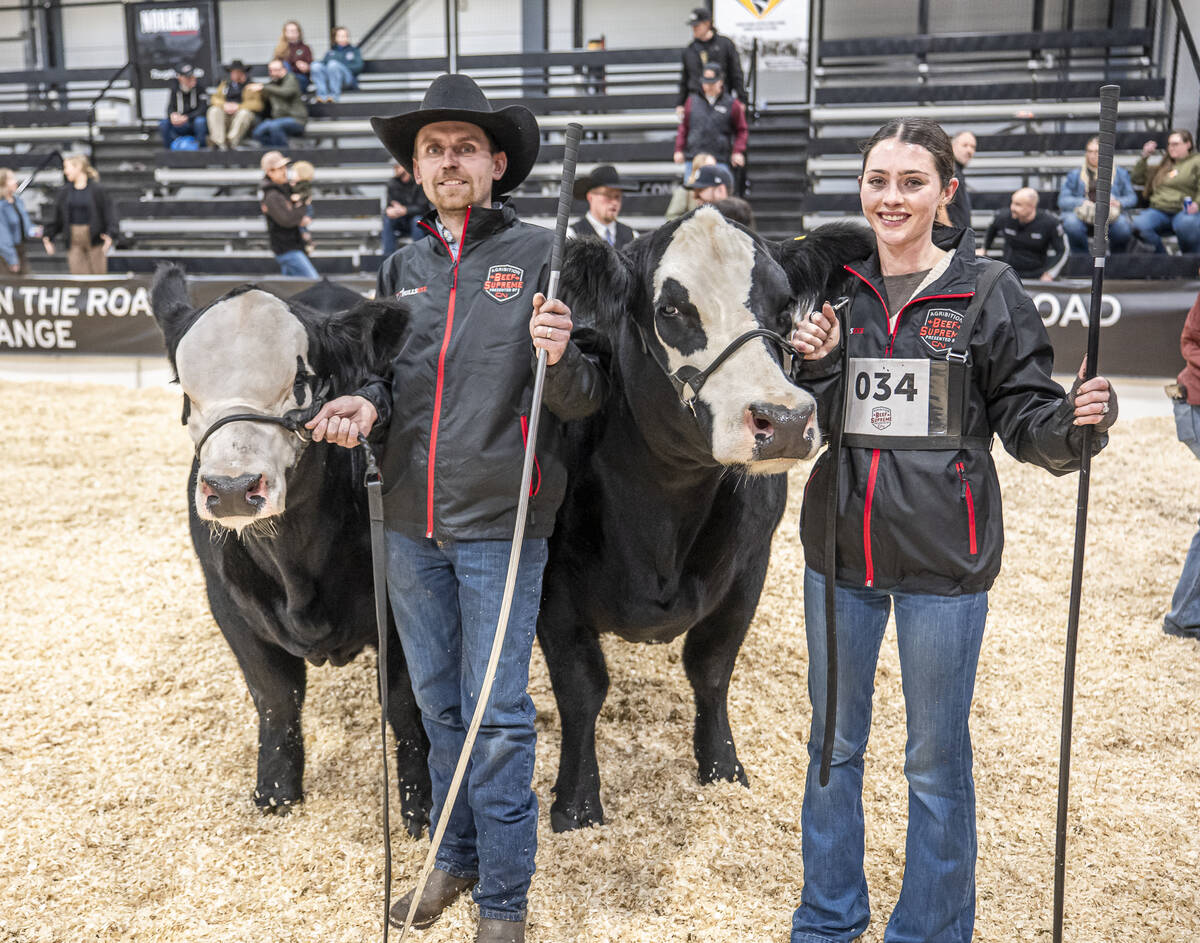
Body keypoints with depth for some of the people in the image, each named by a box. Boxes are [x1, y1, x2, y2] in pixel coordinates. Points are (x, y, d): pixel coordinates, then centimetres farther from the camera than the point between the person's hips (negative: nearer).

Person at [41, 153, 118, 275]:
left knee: (98, 274, 3)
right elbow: (56, 217, 11)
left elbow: (109, 213, -8)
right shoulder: (65, 191, 6)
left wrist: (110, 234, -23)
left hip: (95, 239, -3)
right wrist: (48, 236, 2)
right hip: (74, 241, 4)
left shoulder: (96, 189, -6)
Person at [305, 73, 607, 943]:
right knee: (438, 702, 17)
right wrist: (366, 403, -4)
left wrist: (559, 356, -28)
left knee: (498, 714, 3)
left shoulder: (541, 254, -4)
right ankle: (456, 859, 37)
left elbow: (583, 399, -6)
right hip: (411, 520, 5)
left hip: (500, 520, -5)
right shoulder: (402, 268, 10)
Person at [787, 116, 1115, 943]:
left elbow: (1029, 421, -4)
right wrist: (816, 369, -13)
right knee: (832, 748, 16)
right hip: (840, 552, 4)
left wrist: (1076, 422, -25)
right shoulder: (836, 292, 5)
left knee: (937, 762, 9)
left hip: (943, 561, -3)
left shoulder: (990, 294, -4)